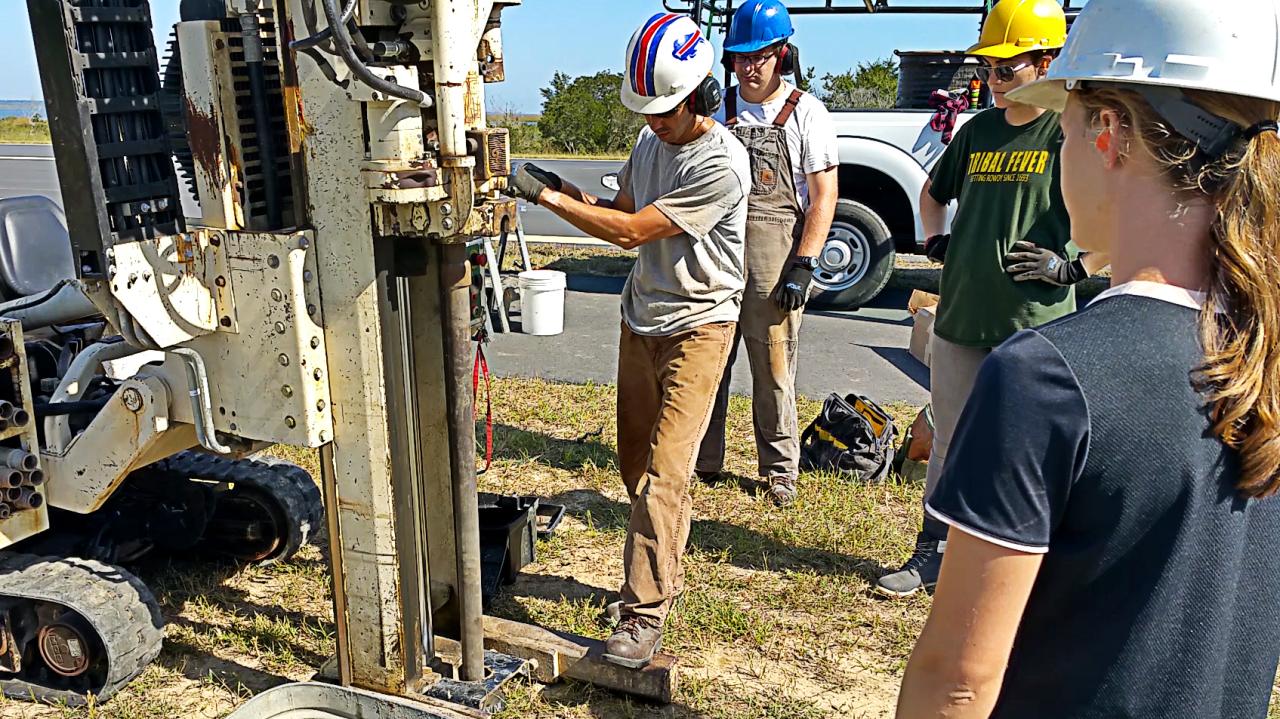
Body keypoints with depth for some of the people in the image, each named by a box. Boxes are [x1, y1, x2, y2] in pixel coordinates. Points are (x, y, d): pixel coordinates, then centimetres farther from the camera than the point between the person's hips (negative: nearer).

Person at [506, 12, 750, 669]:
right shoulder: (649, 142, 6)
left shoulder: (722, 164, -22)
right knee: (633, 461, 14)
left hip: (698, 326, -8)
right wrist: (570, 194, -7)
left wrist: (547, 197, -17)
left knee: (664, 472, -12)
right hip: (640, 318, 8)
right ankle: (667, 568, 33)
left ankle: (645, 614, -5)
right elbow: (623, 218, 12)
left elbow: (631, 231, -23)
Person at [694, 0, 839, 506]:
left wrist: (802, 265, -10)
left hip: (773, 259, -3)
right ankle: (702, 461, 23)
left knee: (774, 371, 5)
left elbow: (824, 196, -2)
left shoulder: (806, 113, 0)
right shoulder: (719, 108, 11)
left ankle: (780, 469, 21)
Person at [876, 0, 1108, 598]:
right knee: (949, 446, 14)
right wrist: (935, 241, 14)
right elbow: (934, 192, 29)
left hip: (1034, 328, -6)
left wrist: (1074, 265, -12)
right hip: (960, 320, 6)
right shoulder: (978, 131, 11)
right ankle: (932, 553, 28)